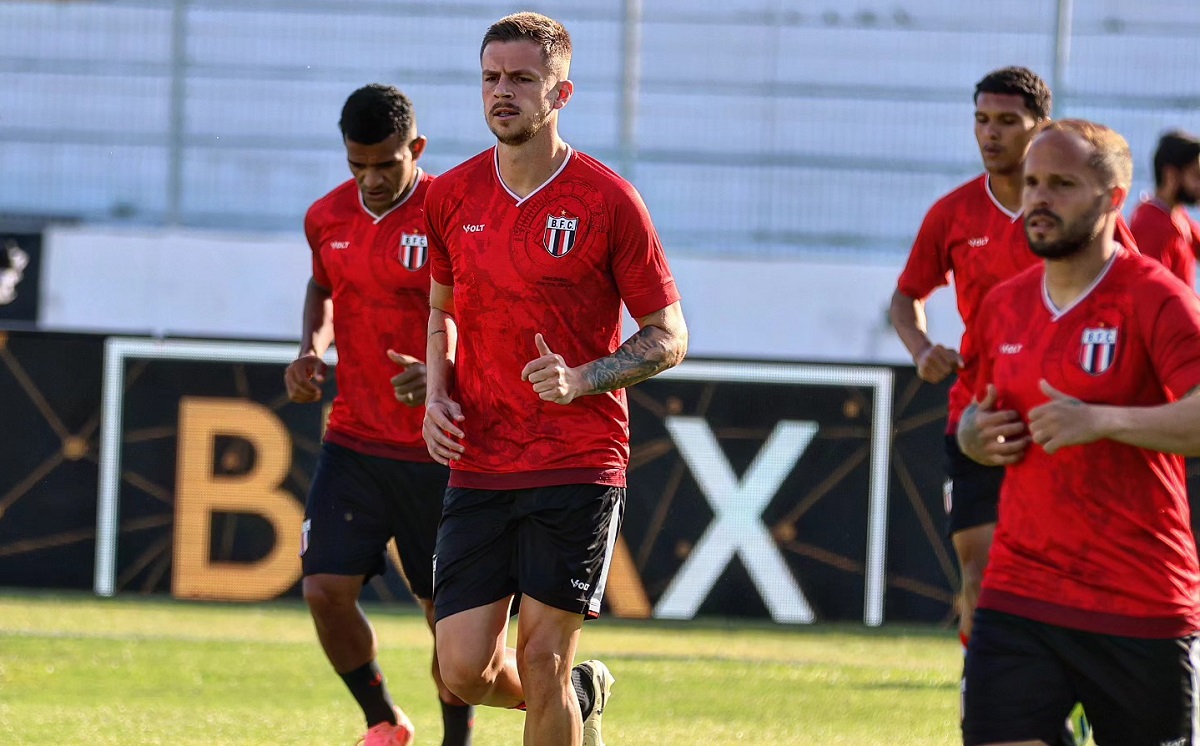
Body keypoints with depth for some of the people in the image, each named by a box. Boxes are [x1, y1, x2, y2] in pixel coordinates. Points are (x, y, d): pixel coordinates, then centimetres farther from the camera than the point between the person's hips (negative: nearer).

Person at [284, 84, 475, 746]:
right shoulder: (327, 218, 4)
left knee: (446, 610, 3)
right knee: (325, 589, -7)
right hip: (353, 440, 4)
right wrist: (310, 350, 7)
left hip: (435, 451, -4)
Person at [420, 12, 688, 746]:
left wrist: (582, 379, -18)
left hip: (579, 464, -4)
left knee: (541, 662, -7)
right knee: (467, 671, -2)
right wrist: (437, 396, 4)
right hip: (479, 466, 4)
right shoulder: (453, 196, 6)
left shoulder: (607, 200, -7)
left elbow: (669, 338, -1)